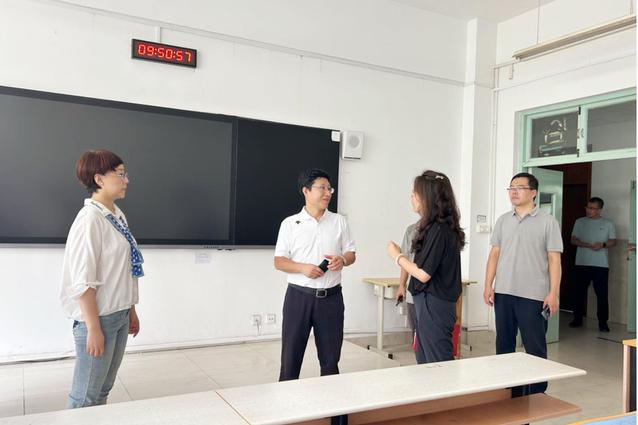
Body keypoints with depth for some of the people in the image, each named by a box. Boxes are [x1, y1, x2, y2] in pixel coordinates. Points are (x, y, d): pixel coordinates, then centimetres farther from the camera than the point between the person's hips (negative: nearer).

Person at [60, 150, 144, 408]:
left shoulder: (118, 216, 8)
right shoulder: (90, 219, -17)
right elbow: (83, 281, -19)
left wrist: (131, 311, 16)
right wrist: (93, 328, -19)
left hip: (119, 316, 8)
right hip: (98, 318, -8)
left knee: (103, 390, 17)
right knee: (86, 397, 5)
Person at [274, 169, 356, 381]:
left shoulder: (339, 221, 7)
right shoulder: (290, 223, 1)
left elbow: (351, 254, 11)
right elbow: (279, 261, -1)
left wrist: (342, 260, -12)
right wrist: (303, 268, -19)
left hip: (331, 297, 2)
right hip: (299, 295, -2)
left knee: (330, 357, 10)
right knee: (291, 355, 5)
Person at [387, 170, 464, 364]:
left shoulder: (438, 230, -19)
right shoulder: (436, 227, 10)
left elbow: (423, 274, -19)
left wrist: (397, 256, -7)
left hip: (434, 305, -10)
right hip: (430, 303, 10)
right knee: (425, 363, 17)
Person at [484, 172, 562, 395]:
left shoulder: (547, 222, -2)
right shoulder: (503, 220, 9)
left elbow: (554, 259, -4)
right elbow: (494, 254, 10)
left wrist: (553, 293, -10)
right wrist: (488, 286, 4)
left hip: (533, 295, -4)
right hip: (503, 293, 4)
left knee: (535, 348, 4)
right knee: (504, 345, 11)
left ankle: (537, 395, 17)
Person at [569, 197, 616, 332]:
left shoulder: (608, 224, 6)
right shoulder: (580, 222, 7)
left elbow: (613, 242, 3)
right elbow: (573, 240, 1)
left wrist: (603, 245, -17)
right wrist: (588, 245, -15)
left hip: (601, 265, -1)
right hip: (581, 263, 1)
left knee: (602, 294, -2)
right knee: (580, 293, 7)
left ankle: (602, 322, 8)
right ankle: (578, 319, 18)